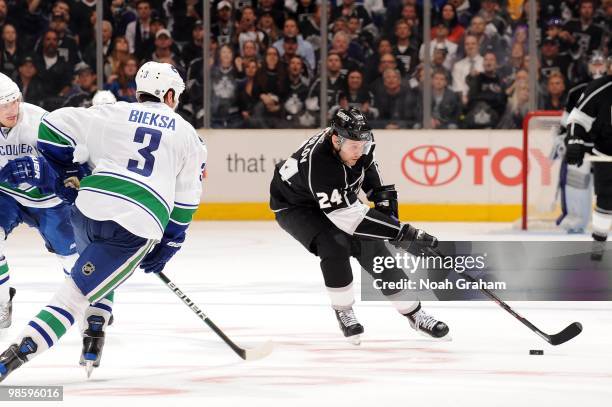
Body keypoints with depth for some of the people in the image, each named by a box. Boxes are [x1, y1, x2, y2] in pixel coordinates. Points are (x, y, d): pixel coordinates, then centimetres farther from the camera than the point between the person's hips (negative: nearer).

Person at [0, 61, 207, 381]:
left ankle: (94, 339, 23)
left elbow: (53, 126, 11)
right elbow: (185, 202, 20)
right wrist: (165, 248, 28)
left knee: (102, 271, 35)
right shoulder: (186, 135, 18)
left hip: (89, 208, 2)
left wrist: (68, 174, 25)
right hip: (139, 227, -2)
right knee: (78, 292, -4)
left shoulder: (113, 114, 16)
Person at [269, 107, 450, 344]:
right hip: (293, 206, -6)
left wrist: (382, 195, -2)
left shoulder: (357, 141, -21)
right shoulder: (318, 164, -42)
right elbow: (350, 218, -43)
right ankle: (343, 312, -12)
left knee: (372, 247, -3)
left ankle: (413, 313, 7)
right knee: (334, 245, -31)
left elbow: (366, 163, 8)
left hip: (339, 198, 7)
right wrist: (402, 234, -44)